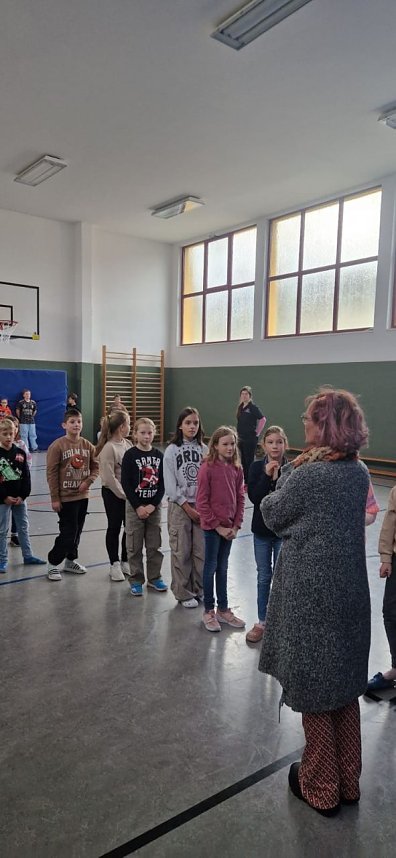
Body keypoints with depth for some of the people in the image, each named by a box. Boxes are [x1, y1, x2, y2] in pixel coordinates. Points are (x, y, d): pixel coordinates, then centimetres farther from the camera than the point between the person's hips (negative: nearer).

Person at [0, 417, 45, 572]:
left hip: (20, 498, 4)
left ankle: (28, 556, 26)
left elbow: (26, 476, 1)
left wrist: (22, 495, -7)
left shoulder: (20, 453, 1)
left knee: (24, 528, 14)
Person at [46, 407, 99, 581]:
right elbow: (51, 473, -11)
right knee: (68, 532, -3)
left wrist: (88, 481, -9)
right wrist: (54, 498, -11)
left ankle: (71, 561, 32)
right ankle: (53, 564, 14)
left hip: (82, 496, 5)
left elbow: (95, 467, 10)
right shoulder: (57, 446, -12)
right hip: (65, 497, -5)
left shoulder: (88, 445, 2)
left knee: (77, 531, 15)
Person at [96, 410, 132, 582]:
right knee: (114, 528, 8)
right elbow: (109, 478, -18)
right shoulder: (108, 448, -16)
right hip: (113, 493, -6)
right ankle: (115, 564, 22)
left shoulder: (128, 444, 5)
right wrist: (123, 494, -14)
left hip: (128, 493, 6)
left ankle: (125, 562, 27)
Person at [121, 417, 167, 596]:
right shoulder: (130, 455, -7)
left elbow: (162, 483, 2)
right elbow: (125, 483, -10)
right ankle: (136, 580, 18)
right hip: (134, 506, -3)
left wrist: (153, 505, -9)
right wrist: (138, 507, -13)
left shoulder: (159, 455, 2)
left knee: (155, 545, 10)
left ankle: (154, 578, 24)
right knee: (134, 546, 5)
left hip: (154, 506, 3)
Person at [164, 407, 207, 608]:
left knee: (201, 551, 6)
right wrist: (188, 508, -10)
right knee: (181, 552, 3)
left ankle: (198, 590, 24)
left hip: (201, 506, 2)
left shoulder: (204, 449, 3)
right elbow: (170, 485, -7)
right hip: (179, 506, -2)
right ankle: (183, 593, 19)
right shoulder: (172, 450, -4)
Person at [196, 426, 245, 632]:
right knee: (211, 567, 6)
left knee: (223, 568, 16)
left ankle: (223, 609, 29)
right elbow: (202, 502, -13)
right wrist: (218, 526, -12)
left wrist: (236, 526, -1)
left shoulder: (236, 469, 3)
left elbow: (240, 498, 7)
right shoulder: (207, 468, -13)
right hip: (212, 527, -5)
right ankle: (208, 611, 21)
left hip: (229, 527, 5)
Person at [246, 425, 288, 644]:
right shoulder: (256, 467, -4)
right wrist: (267, 475, -22)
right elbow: (253, 497, -14)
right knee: (263, 577, 14)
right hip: (262, 529, 2)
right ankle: (262, 622, 28)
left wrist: (278, 477, -24)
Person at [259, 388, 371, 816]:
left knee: (314, 689, 11)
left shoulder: (307, 475, -21)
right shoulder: (360, 472, 1)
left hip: (310, 595, -7)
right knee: (344, 685, 20)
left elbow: (272, 515, -7)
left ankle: (320, 788, 29)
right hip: (350, 592, 7)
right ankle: (347, 782, 36)